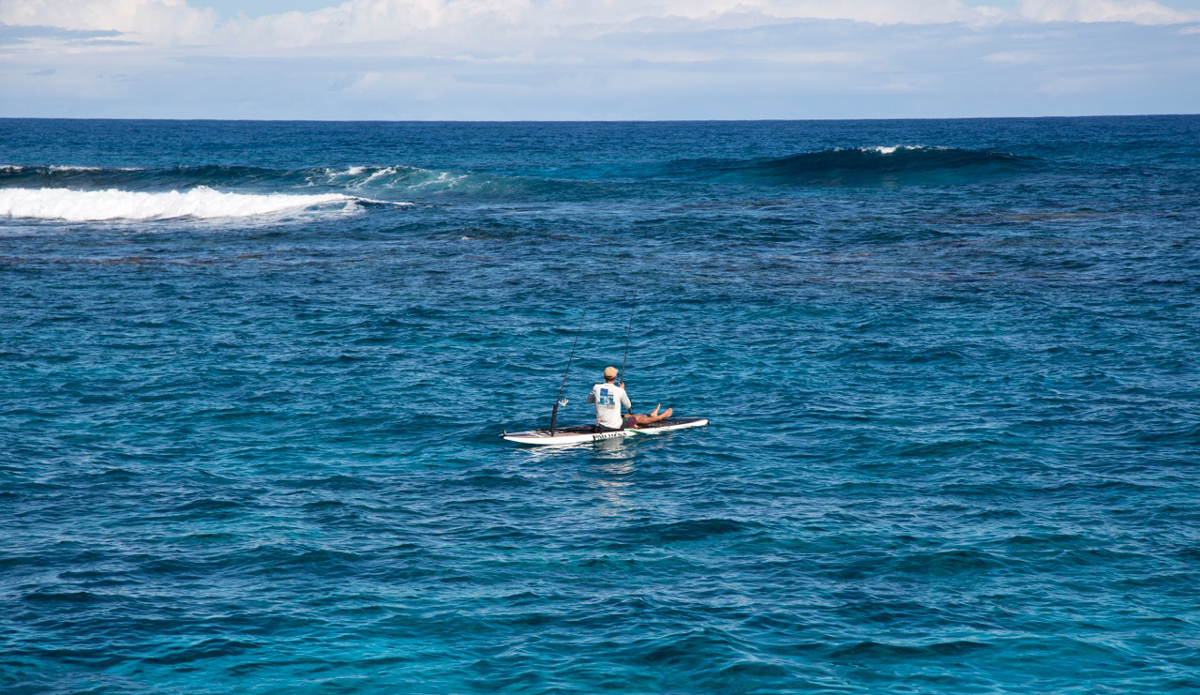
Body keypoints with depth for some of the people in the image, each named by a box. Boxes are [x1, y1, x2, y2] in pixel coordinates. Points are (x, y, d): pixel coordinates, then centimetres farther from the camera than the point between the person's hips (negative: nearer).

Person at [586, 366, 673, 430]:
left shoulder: (596, 388, -8)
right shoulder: (619, 391, -16)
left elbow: (588, 401, 11)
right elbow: (628, 406, 2)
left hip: (600, 424, 5)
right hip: (615, 426, -5)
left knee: (627, 416, 29)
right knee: (638, 418, 20)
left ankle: (651, 415, 52)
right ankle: (661, 417, 44)